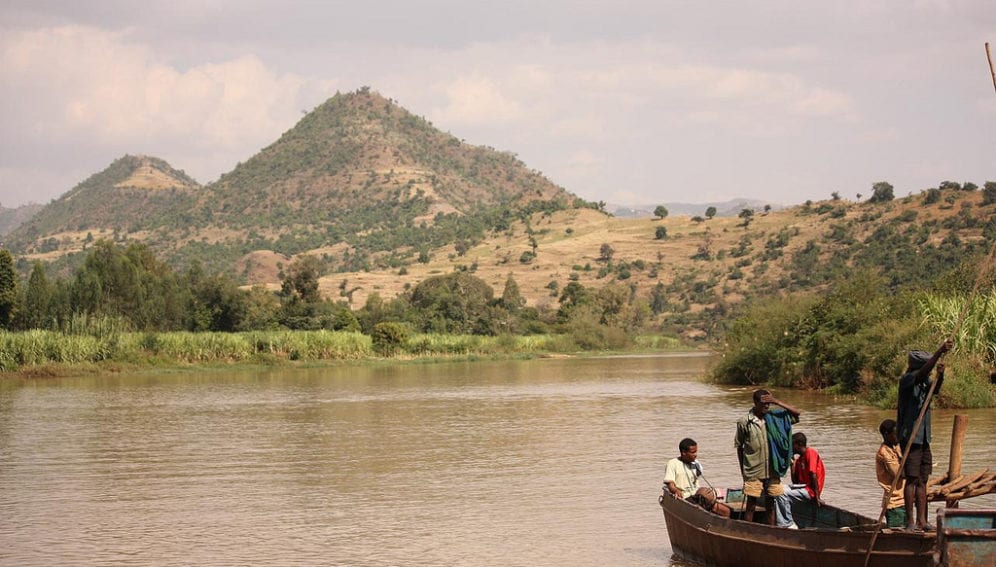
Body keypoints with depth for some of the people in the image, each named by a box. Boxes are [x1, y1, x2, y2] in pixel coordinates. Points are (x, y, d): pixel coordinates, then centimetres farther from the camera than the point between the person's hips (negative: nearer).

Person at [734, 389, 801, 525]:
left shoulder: (774, 417, 2)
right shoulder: (744, 422, -7)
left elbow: (796, 413, -4)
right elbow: (739, 446, 1)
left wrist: (777, 402, -12)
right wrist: (742, 470, 4)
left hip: (772, 471, 3)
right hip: (753, 472, -3)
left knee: (771, 503, 10)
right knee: (751, 504, 1)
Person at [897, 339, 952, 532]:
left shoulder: (925, 382, 12)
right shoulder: (907, 380, -11)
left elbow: (936, 390, -5)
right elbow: (923, 372, -28)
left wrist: (940, 376, -25)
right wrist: (939, 353, -37)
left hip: (924, 438, 8)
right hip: (910, 438, -8)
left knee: (922, 480, 8)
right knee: (912, 479, -7)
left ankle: (922, 521, 11)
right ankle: (910, 521, -4)